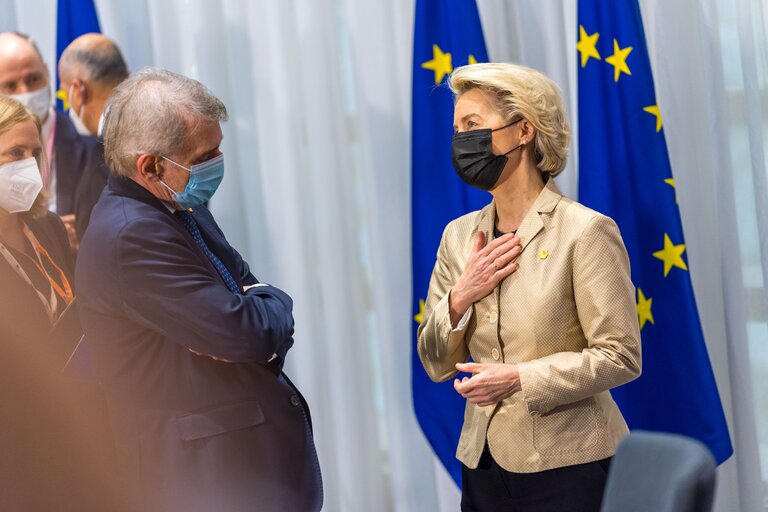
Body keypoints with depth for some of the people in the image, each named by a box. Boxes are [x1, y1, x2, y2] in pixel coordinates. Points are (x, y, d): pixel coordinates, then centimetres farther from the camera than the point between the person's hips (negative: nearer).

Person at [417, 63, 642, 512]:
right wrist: (459, 299, -9)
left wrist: (519, 379, -21)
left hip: (566, 469, -5)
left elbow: (621, 356, -13)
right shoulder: (460, 235, 7)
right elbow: (437, 364, 8)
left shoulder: (585, 231, -10)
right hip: (483, 464, 5)